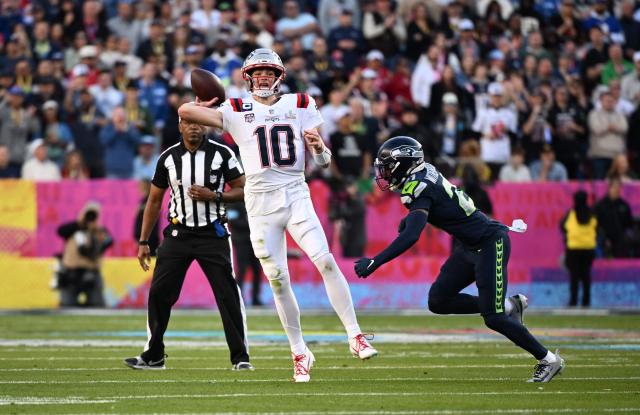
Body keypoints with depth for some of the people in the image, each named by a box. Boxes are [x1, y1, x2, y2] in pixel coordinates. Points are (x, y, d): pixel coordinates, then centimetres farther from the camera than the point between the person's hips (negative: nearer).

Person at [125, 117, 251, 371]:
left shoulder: (222, 154, -4)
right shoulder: (168, 158, 3)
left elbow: (243, 190, -1)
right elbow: (154, 202, 10)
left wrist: (214, 196, -17)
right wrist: (143, 242, 7)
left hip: (212, 235, -2)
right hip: (178, 234, 3)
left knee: (228, 295, -8)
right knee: (159, 293, -1)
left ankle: (240, 357, -2)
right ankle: (153, 356, 12)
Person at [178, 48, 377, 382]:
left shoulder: (300, 106, 9)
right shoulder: (237, 112, 4)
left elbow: (324, 162, 9)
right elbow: (185, 111, -6)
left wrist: (319, 147, -13)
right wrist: (208, 104, 12)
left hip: (295, 194, 0)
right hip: (260, 201, 0)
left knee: (325, 260, -17)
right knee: (277, 279, 1)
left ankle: (355, 336, -12)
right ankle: (299, 353, 11)